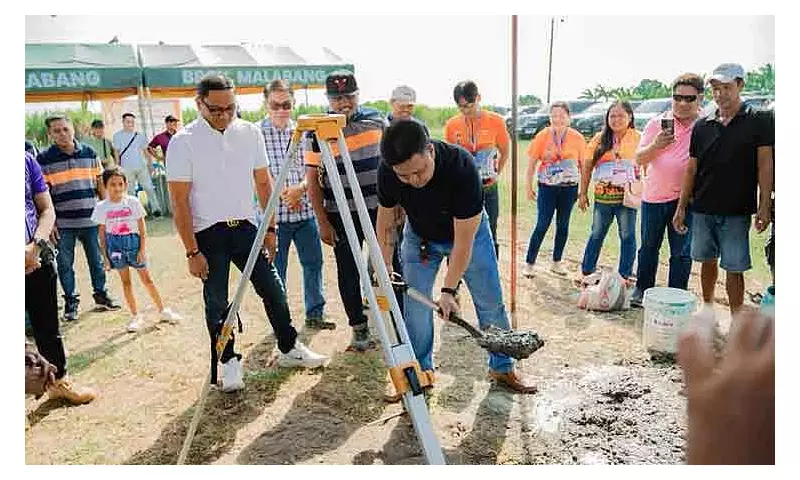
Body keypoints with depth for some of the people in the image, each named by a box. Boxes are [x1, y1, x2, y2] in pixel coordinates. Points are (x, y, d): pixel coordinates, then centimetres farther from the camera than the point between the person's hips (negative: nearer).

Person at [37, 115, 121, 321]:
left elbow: (100, 183, 11)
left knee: (96, 260, 13)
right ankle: (71, 301, 21)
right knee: (65, 264, 7)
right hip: (63, 223, -2)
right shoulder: (44, 159, -3)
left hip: (91, 220, 2)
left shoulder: (89, 153, 5)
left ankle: (101, 294, 29)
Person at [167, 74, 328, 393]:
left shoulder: (250, 133, 1)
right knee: (216, 302, 5)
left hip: (246, 226, 3)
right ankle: (229, 362, 22)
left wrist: (270, 228, 5)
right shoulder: (183, 142, -9)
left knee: (273, 289, 5)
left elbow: (264, 183, 8)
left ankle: (289, 349, 22)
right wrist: (192, 252, -12)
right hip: (208, 234, -3)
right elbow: (180, 202, -10)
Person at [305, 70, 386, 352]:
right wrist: (322, 222, -8)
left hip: (380, 209, 2)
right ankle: (359, 329, 21)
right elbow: (312, 181, -4)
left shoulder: (376, 120, 3)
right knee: (348, 271, 6)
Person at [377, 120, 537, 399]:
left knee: (491, 302, 2)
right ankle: (421, 370, 19)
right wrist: (384, 266, -9)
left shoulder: (461, 166, -40)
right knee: (414, 305, -2)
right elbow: (385, 217, -8)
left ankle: (502, 368, 22)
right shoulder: (387, 172, -29)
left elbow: (463, 240, -32)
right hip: (420, 235, 2)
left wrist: (448, 290, -30)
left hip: (468, 231, -2)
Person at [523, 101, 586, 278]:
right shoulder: (542, 136, -6)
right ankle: (529, 263, 7)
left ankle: (556, 262, 25)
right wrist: (528, 186, -2)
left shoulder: (577, 138, -2)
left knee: (563, 226, 11)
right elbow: (531, 163, -1)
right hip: (547, 188, -2)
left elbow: (583, 165, 4)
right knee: (542, 226, -3)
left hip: (569, 188, 2)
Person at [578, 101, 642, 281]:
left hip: (627, 197, -2)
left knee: (627, 236, 7)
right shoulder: (599, 139, 2)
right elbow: (587, 167, 5)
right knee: (597, 234, 12)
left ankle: (624, 275, 19)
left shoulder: (638, 138, -3)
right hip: (602, 197, 2)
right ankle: (587, 270, 23)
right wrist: (583, 194, 4)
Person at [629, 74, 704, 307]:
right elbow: (639, 159, 0)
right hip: (653, 196, 2)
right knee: (649, 246, 14)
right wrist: (655, 145, -21)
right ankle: (642, 289, 28)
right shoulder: (657, 123, 2)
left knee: (681, 253, 5)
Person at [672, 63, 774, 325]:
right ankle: (707, 308, 30)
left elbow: (765, 165, -5)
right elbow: (692, 168, 8)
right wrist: (681, 207, 5)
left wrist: (764, 207, -12)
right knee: (707, 261, 14)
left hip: (737, 210, -3)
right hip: (702, 209, 3)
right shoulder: (702, 125, 7)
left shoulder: (759, 121, -1)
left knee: (734, 268, 0)